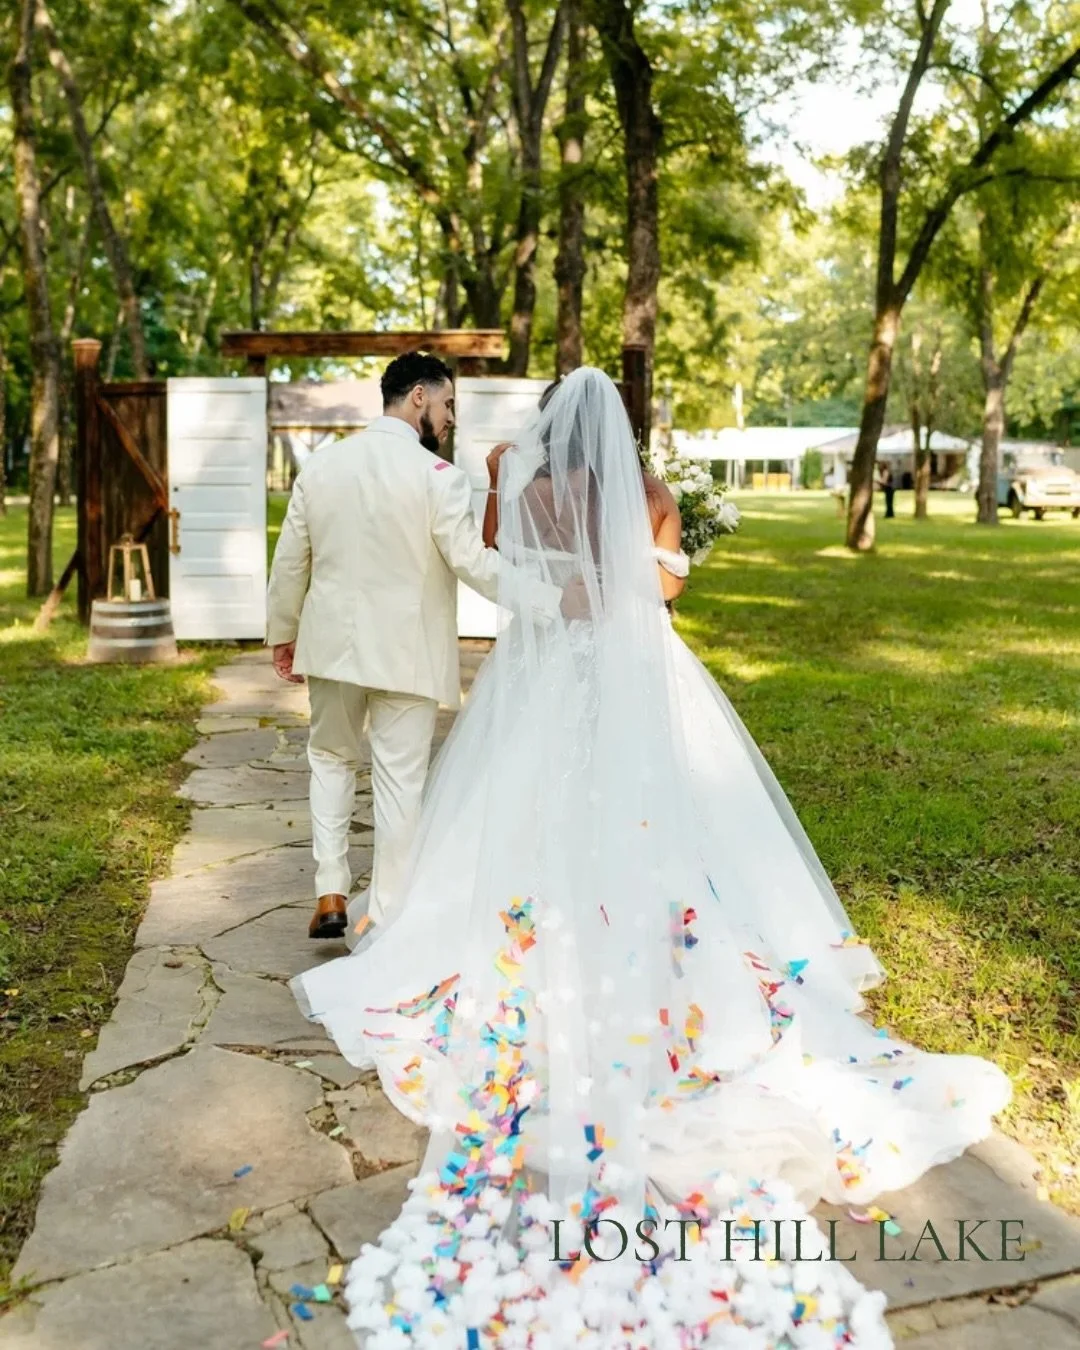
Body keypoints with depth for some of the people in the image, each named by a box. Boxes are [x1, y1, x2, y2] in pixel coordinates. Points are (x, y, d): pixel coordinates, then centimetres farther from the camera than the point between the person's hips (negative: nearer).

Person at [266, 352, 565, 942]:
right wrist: (551, 600, -13)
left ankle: (330, 895, 20)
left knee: (331, 758, 23)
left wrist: (283, 633, 18)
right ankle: (386, 915, 16)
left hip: (333, 642, 4)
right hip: (407, 651, -4)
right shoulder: (437, 476, -14)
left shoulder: (320, 465, 2)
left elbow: (290, 560, 7)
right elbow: (475, 564, -18)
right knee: (400, 780, 7)